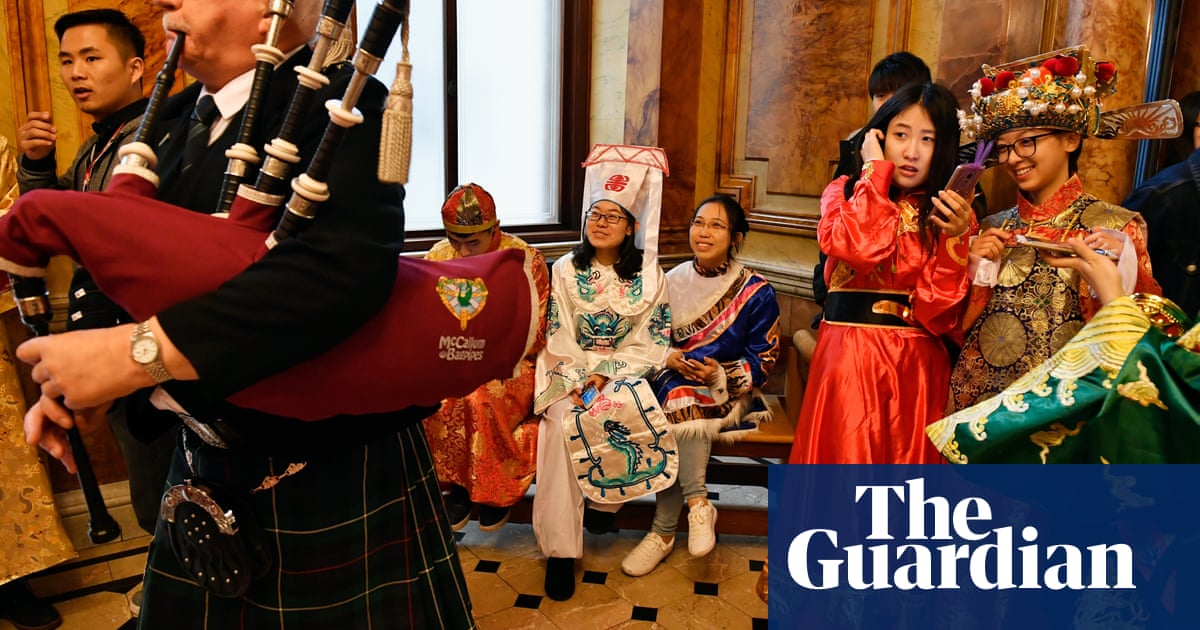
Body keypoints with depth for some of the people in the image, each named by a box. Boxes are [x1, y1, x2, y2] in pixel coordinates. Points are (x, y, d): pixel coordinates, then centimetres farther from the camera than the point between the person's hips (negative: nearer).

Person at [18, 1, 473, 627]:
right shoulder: (181, 118, 10)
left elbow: (343, 264, -32)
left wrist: (140, 351, -32)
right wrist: (71, 372, -4)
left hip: (334, 476, -7)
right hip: (206, 465, 8)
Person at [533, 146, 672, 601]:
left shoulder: (650, 277, 3)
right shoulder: (565, 271, 7)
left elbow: (652, 342, -1)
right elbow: (557, 337, 1)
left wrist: (607, 375, -15)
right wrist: (574, 382, -15)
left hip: (625, 374, 0)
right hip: (569, 374, 1)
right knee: (563, 422, -30)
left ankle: (605, 501, -9)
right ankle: (559, 547, -27)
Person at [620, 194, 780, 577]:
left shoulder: (756, 293, -3)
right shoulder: (673, 281, 7)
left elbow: (763, 362, -4)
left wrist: (720, 374, -21)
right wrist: (668, 359, -12)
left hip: (729, 391, -3)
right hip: (675, 379, 3)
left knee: (681, 403, -34)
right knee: (679, 400, -34)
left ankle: (664, 532, -27)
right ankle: (697, 505, -24)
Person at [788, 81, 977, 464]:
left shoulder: (950, 213, 6)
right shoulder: (844, 192, 5)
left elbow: (940, 315, -4)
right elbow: (859, 247, -19)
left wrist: (954, 238, -15)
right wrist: (876, 170, -8)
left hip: (917, 367, 2)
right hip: (850, 359, -1)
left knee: (908, 458, 10)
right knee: (848, 456, 1)